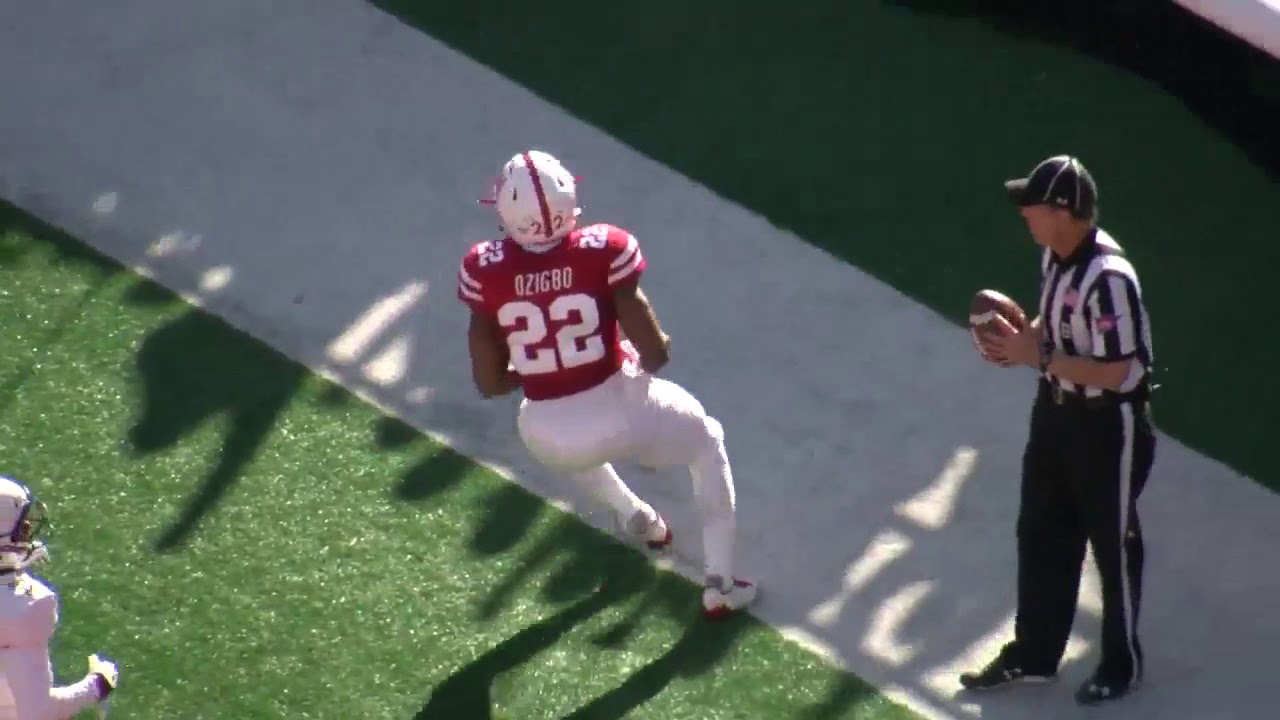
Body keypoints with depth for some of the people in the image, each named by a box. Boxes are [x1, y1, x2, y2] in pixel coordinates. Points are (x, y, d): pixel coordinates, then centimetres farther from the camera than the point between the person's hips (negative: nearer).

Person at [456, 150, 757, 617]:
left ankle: (636, 517, 42)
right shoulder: (603, 251, -16)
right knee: (707, 442, 31)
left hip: (548, 438, 2)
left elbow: (489, 383, -5)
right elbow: (656, 354, -12)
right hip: (620, 411, -2)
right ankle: (719, 583, 27)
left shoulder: (485, 270, -12)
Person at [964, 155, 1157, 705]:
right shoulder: (1055, 254, -3)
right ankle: (1033, 655, 34)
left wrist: (1038, 357, -27)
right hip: (1056, 409, 9)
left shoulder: (1108, 278, -31)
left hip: (1108, 423, -9)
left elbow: (1116, 372, -28)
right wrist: (1023, 338, -8)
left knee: (1113, 544, 10)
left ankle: (1122, 664, 28)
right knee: (1040, 535, 18)